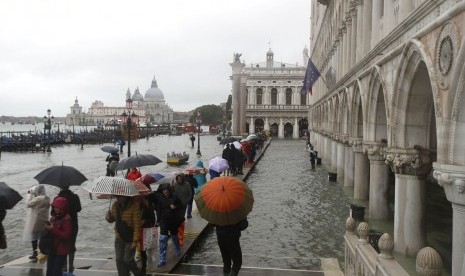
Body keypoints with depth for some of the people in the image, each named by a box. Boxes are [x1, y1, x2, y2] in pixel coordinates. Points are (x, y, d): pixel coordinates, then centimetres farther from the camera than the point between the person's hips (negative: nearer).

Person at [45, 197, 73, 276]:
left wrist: (52, 229, -23)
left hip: (61, 250, -8)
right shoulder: (54, 217, 6)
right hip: (52, 248, 8)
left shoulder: (67, 219, -17)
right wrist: (48, 227, 1)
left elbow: (66, 236, -23)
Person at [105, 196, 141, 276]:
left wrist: (135, 241, -20)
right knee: (119, 260, 5)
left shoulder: (134, 205, -18)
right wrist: (108, 216, -10)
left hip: (130, 238, -6)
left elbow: (137, 225, -18)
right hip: (119, 238, 6)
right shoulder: (115, 205, 1)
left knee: (127, 260, -2)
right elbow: (111, 220, 15)